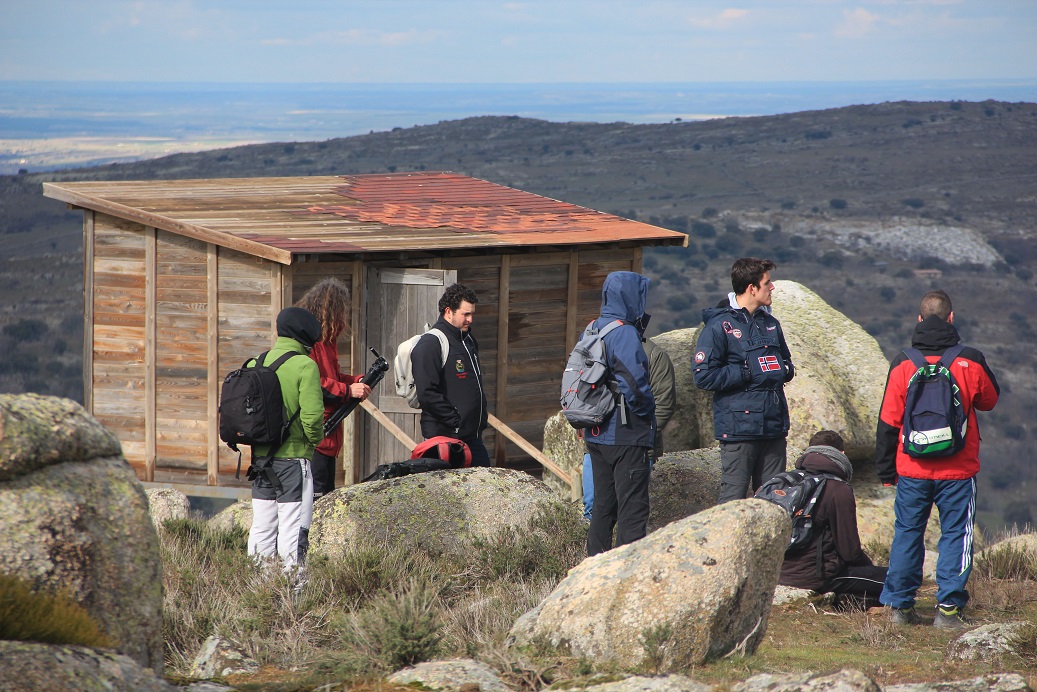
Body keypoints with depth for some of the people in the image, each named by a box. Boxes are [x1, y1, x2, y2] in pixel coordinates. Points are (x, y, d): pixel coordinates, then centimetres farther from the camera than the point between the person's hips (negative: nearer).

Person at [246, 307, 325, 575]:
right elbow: (312, 414, -19)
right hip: (293, 457, -7)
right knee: (293, 526, -2)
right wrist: (316, 439, -1)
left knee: (261, 526, 12)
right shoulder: (305, 366, -12)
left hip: (260, 458, 7)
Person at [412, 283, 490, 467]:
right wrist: (456, 420, -19)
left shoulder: (469, 340, 16)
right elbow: (427, 393, -22)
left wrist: (481, 420, 15)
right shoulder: (430, 345, -14)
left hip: (473, 436, 9)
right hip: (445, 437, -9)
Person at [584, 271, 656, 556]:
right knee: (632, 506, -4)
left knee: (603, 503, 16)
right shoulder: (625, 334, -18)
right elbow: (635, 385, -24)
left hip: (595, 434, 8)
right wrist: (647, 412, -6)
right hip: (627, 436, -8)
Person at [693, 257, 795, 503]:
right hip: (740, 426, -7)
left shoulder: (770, 324, 15)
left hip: (774, 427, 7)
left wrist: (784, 370, 5)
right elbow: (704, 377, -13)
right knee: (733, 497, -7)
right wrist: (750, 374, -15)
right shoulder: (719, 326, -7)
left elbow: (786, 361, 29)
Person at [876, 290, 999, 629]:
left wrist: (885, 469, 8)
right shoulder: (970, 362, -8)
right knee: (955, 535, 6)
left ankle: (899, 605, 15)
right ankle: (948, 607, 0)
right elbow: (989, 400, 11)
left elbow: (888, 422, 0)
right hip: (958, 471, -1)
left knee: (907, 534, 13)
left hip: (911, 470, 2)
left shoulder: (902, 365, -4)